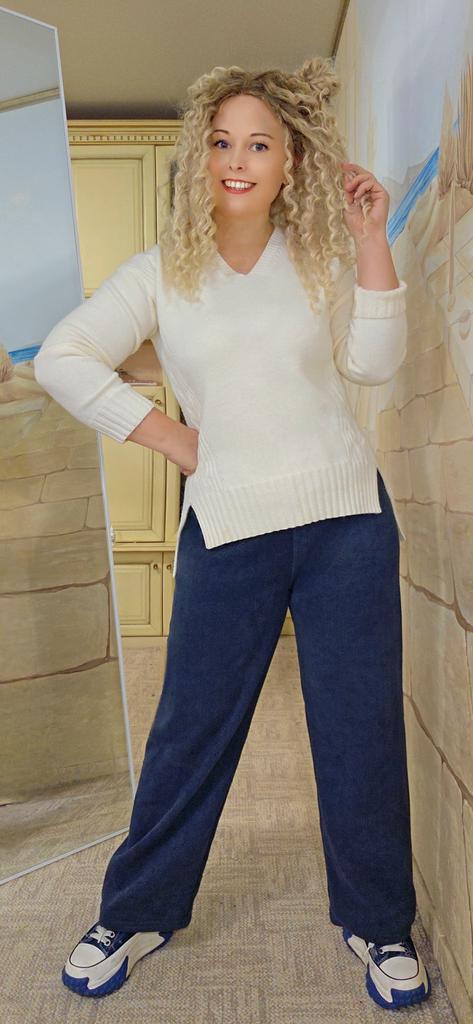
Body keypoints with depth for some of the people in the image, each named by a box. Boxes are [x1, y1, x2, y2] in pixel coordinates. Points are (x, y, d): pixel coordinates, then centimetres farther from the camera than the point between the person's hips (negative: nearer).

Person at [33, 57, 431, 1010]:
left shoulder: (322, 258, 7)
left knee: (361, 729, 7)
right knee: (190, 730, 8)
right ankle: (137, 914, 29)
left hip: (346, 519, 1)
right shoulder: (161, 271, 3)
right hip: (228, 530, -1)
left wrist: (369, 242, -7)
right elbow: (61, 359, -2)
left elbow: (373, 363, -3)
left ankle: (378, 924, 28)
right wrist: (171, 438, -5)